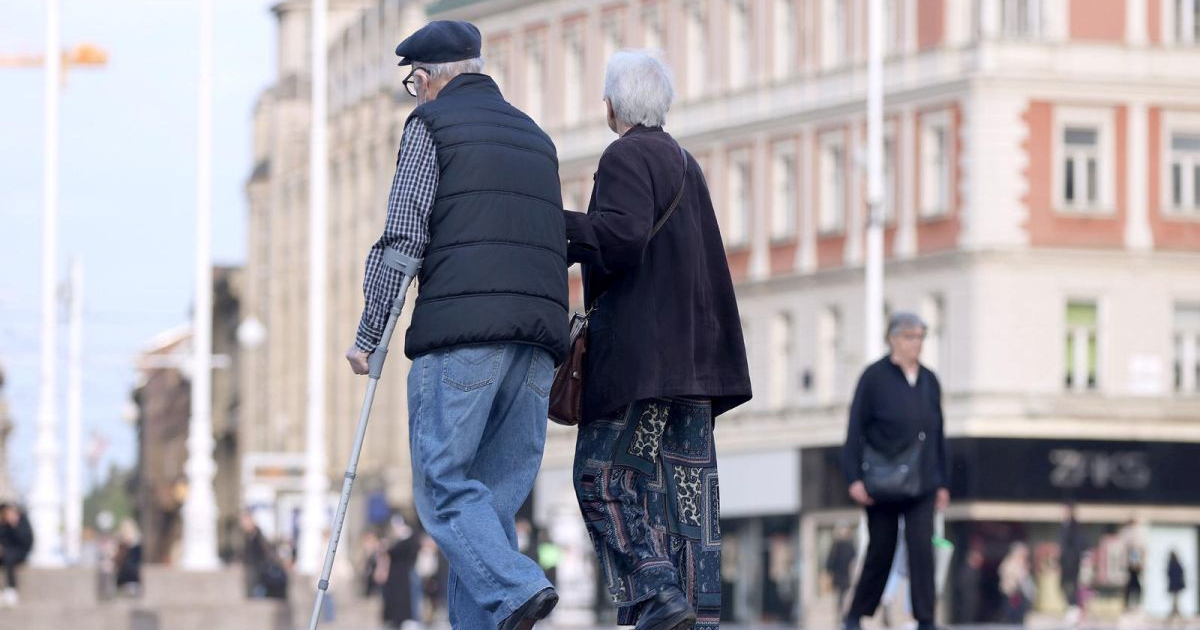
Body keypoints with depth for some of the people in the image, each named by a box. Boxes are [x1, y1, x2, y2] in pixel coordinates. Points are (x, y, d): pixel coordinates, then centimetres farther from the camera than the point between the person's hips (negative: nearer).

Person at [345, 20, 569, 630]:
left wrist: (367, 337, 0)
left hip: (460, 328, -6)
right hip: (540, 330, 6)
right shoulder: (535, 136, 26)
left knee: (443, 482, -6)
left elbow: (403, 236, -3)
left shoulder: (431, 123, 6)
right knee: (497, 494, 7)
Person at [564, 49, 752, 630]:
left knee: (602, 473, -4)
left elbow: (622, 236, -22)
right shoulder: (683, 163, 20)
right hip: (690, 354, 8)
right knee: (685, 482, 5)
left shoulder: (626, 157, -8)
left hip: (639, 350, -8)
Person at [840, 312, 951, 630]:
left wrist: (943, 481, 13)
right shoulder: (875, 377, -3)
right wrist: (855, 478, -12)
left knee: (922, 548, -9)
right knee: (881, 550, 4)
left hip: (921, 484, 3)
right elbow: (856, 429, -5)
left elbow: (938, 434, 15)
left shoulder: (929, 381, 10)